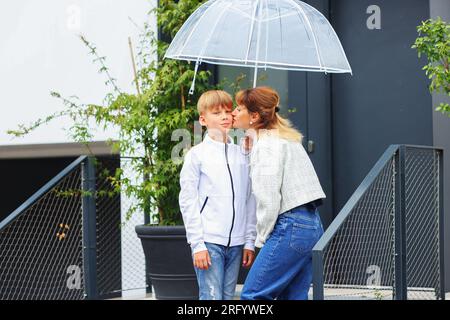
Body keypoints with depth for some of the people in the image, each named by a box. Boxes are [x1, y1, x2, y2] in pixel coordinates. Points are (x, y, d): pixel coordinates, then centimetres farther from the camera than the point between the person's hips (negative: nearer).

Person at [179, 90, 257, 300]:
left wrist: (250, 242, 8)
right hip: (208, 242, -4)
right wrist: (197, 245, -9)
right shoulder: (197, 155, -1)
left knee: (227, 298, 7)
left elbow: (249, 202, 13)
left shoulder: (241, 155, 11)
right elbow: (188, 202, -3)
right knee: (211, 298, -9)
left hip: (235, 243, 4)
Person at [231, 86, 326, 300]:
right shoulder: (282, 138, 20)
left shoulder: (267, 144, -10)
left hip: (291, 226, -10)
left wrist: (262, 238, -5)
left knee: (252, 295, -7)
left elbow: (268, 198, -14)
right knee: (293, 297, 11)